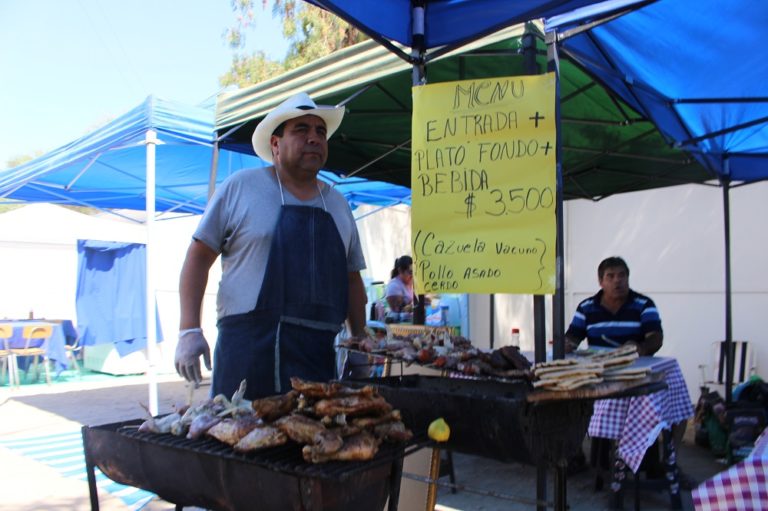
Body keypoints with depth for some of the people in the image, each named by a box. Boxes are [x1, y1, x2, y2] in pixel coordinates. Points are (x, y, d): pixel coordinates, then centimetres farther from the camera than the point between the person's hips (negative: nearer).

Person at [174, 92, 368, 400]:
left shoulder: (338, 203, 15)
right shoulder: (240, 186, 2)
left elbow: (352, 279, 20)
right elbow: (198, 256, 1)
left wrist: (360, 340, 16)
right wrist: (189, 330, -7)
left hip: (319, 354, 4)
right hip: (247, 348, -3)